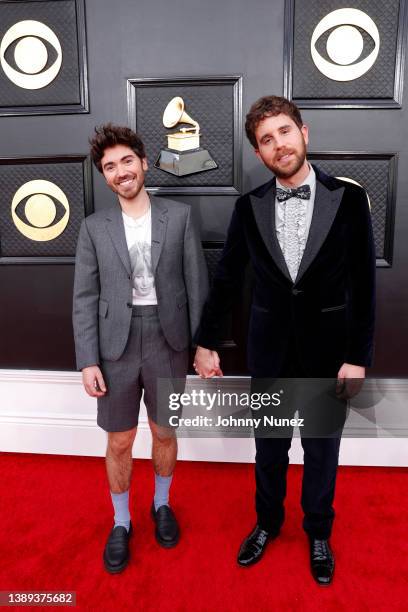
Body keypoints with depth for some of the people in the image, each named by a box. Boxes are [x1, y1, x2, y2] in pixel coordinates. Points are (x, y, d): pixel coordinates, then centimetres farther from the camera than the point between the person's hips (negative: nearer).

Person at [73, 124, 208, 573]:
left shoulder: (179, 216, 1)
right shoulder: (94, 227, 2)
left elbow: (197, 285, 0)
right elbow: (84, 298, 0)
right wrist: (88, 360, -6)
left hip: (168, 343, 0)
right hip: (116, 346, 1)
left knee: (164, 434, 16)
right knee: (119, 442, 11)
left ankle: (161, 505, 43)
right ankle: (121, 522, 36)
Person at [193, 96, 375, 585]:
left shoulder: (348, 198, -7)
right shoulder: (249, 206, -2)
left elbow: (363, 284, -6)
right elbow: (226, 280, 2)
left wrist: (358, 357, -8)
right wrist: (205, 342, 2)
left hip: (327, 351, -1)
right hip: (269, 351, 2)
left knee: (322, 450, 17)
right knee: (269, 447, 18)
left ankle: (318, 532, 43)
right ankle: (268, 521, 44)